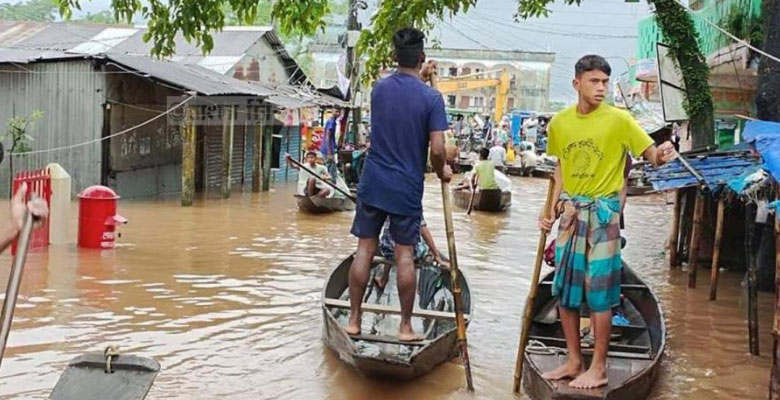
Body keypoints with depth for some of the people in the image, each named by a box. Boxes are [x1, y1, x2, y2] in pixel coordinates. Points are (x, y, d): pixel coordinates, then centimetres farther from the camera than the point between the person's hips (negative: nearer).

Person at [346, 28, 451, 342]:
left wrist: (419, 77, 34)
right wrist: (441, 172, 5)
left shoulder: (379, 88, 2)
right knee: (404, 255, 4)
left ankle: (353, 320, 13)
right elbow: (437, 149, -14)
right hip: (407, 189, -3)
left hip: (373, 184, 3)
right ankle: (405, 326, 11)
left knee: (365, 250, 8)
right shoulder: (431, 98, -11)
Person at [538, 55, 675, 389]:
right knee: (565, 289, 9)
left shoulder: (618, 119, -9)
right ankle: (574, 361, 22)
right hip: (570, 212, 5)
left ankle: (599, 368, 10)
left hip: (602, 212, -5)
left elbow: (651, 155, -11)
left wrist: (661, 155, -34)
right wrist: (551, 207, 10)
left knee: (599, 291, -1)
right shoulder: (559, 122, 4)